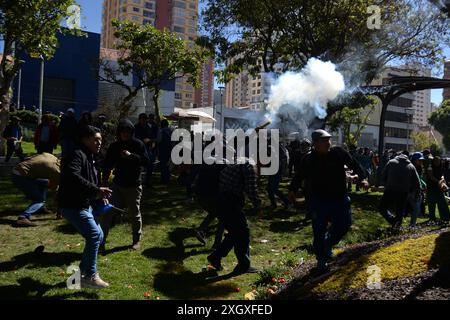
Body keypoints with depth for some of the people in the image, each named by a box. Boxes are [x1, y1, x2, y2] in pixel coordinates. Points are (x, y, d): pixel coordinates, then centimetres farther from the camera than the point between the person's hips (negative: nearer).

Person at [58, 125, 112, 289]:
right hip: (72, 206, -10)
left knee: (98, 235, 14)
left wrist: (100, 196, 9)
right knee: (94, 235, -14)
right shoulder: (77, 155, -16)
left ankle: (84, 269, 27)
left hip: (84, 205, 11)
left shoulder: (90, 157, 15)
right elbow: (72, 177, -34)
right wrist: (96, 190, -37)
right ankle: (89, 276, -4)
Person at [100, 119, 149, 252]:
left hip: (134, 185, -3)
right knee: (107, 212, -3)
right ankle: (101, 240, 9)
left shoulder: (138, 144, -7)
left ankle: (137, 240, 27)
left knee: (135, 214, 9)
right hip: (117, 184, 3)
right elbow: (107, 164, 7)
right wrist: (104, 180, 2)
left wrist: (131, 155, -26)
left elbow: (146, 161, -15)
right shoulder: (114, 146, 2)